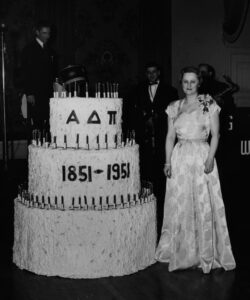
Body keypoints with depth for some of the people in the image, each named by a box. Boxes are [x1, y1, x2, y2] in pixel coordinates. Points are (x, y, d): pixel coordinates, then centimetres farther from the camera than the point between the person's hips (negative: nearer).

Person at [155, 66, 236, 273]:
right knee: (179, 205, 5)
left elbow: (215, 134, -2)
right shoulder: (174, 107, 11)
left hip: (202, 157, -3)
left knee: (204, 205, -1)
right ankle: (180, 251, 18)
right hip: (179, 159, 3)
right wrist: (168, 161, 0)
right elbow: (170, 136, 10)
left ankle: (205, 254, 11)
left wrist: (210, 158, -13)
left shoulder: (209, 104, 1)